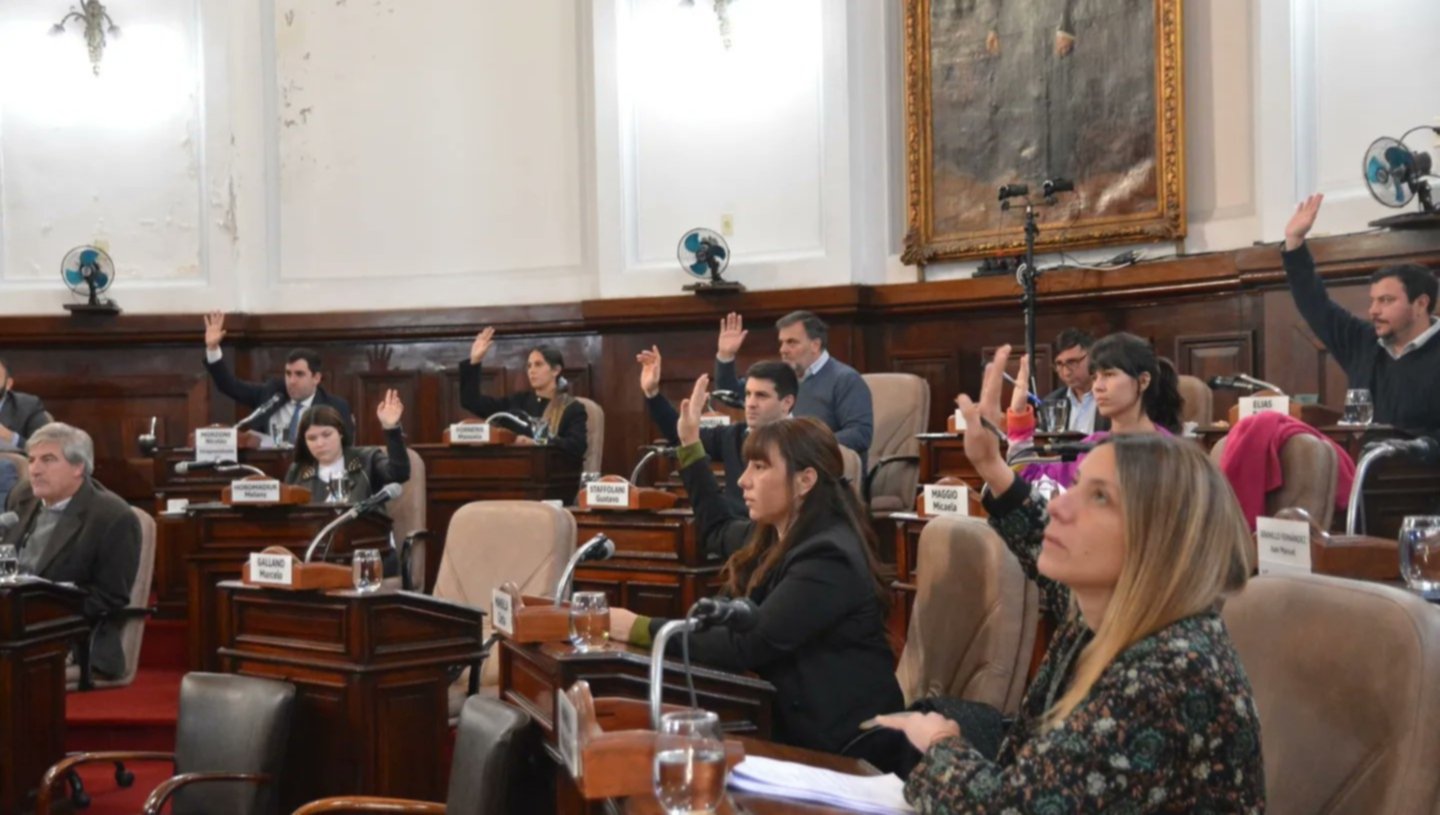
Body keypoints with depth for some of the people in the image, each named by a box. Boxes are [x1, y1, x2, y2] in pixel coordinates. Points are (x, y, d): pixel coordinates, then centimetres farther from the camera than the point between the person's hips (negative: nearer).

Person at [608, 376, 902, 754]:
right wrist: (690, 444, 26)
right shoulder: (776, 535, 5)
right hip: (792, 715, 8)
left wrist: (640, 629, -22)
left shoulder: (827, 559, -21)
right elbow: (718, 531, 29)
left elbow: (744, 645, -26)